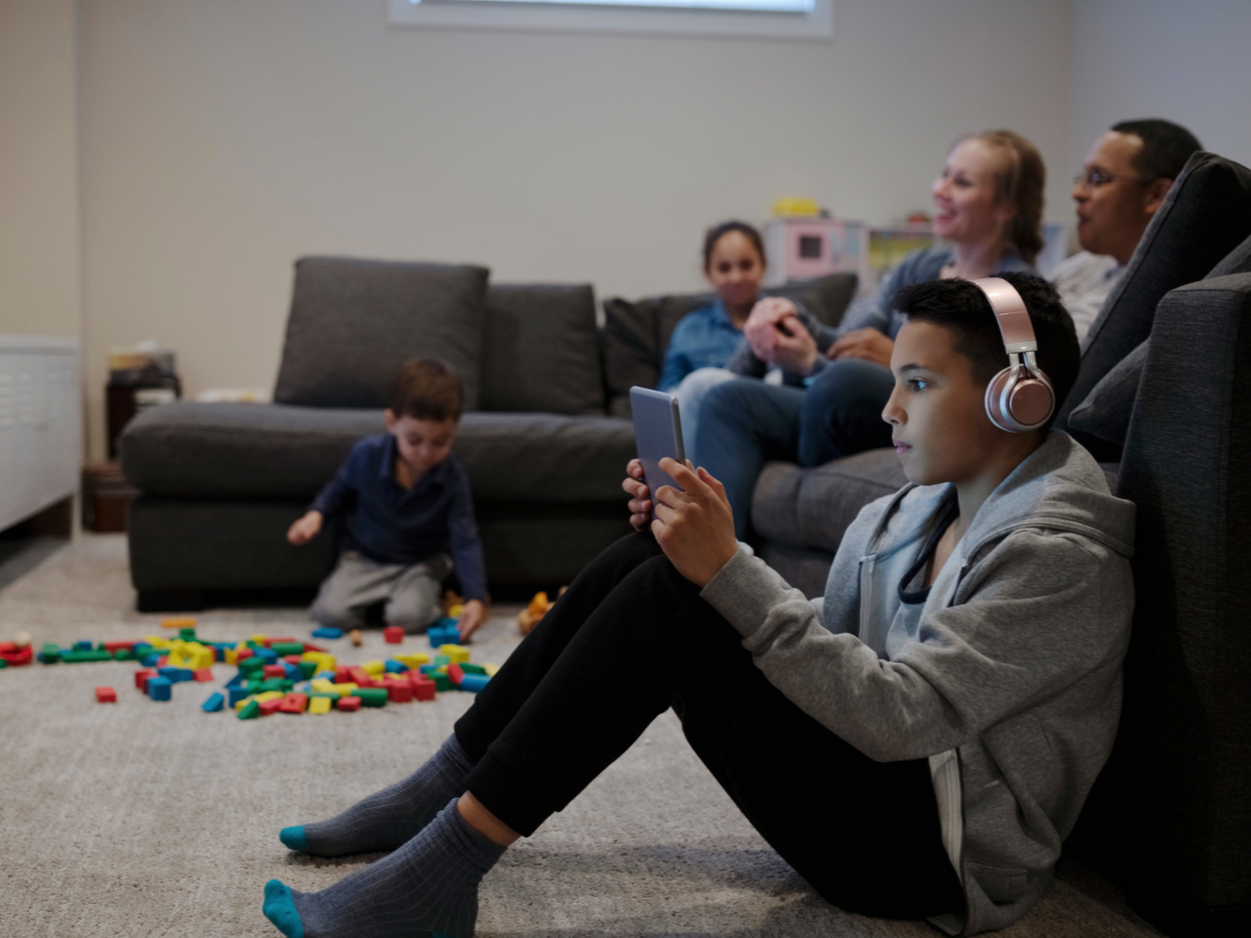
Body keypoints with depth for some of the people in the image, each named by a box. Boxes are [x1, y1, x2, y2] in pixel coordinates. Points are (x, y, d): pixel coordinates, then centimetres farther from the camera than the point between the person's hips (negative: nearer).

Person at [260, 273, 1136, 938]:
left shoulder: (1061, 552, -17)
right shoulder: (920, 508, 10)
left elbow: (899, 715, -27)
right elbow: (811, 639, 10)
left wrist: (728, 570, -29)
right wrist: (706, 549, -5)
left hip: (942, 854, -8)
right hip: (883, 779, 8)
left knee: (669, 603, -24)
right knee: (649, 557, -6)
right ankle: (441, 795, -1)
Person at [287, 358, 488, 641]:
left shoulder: (453, 478, -18)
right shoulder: (366, 455, -15)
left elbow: (465, 541, -18)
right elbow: (340, 489, 8)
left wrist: (476, 598, -28)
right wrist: (316, 514, -11)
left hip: (421, 563, -1)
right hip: (364, 556, 2)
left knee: (408, 616, -30)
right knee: (330, 612, -21)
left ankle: (432, 595, 6)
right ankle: (373, 596, 12)